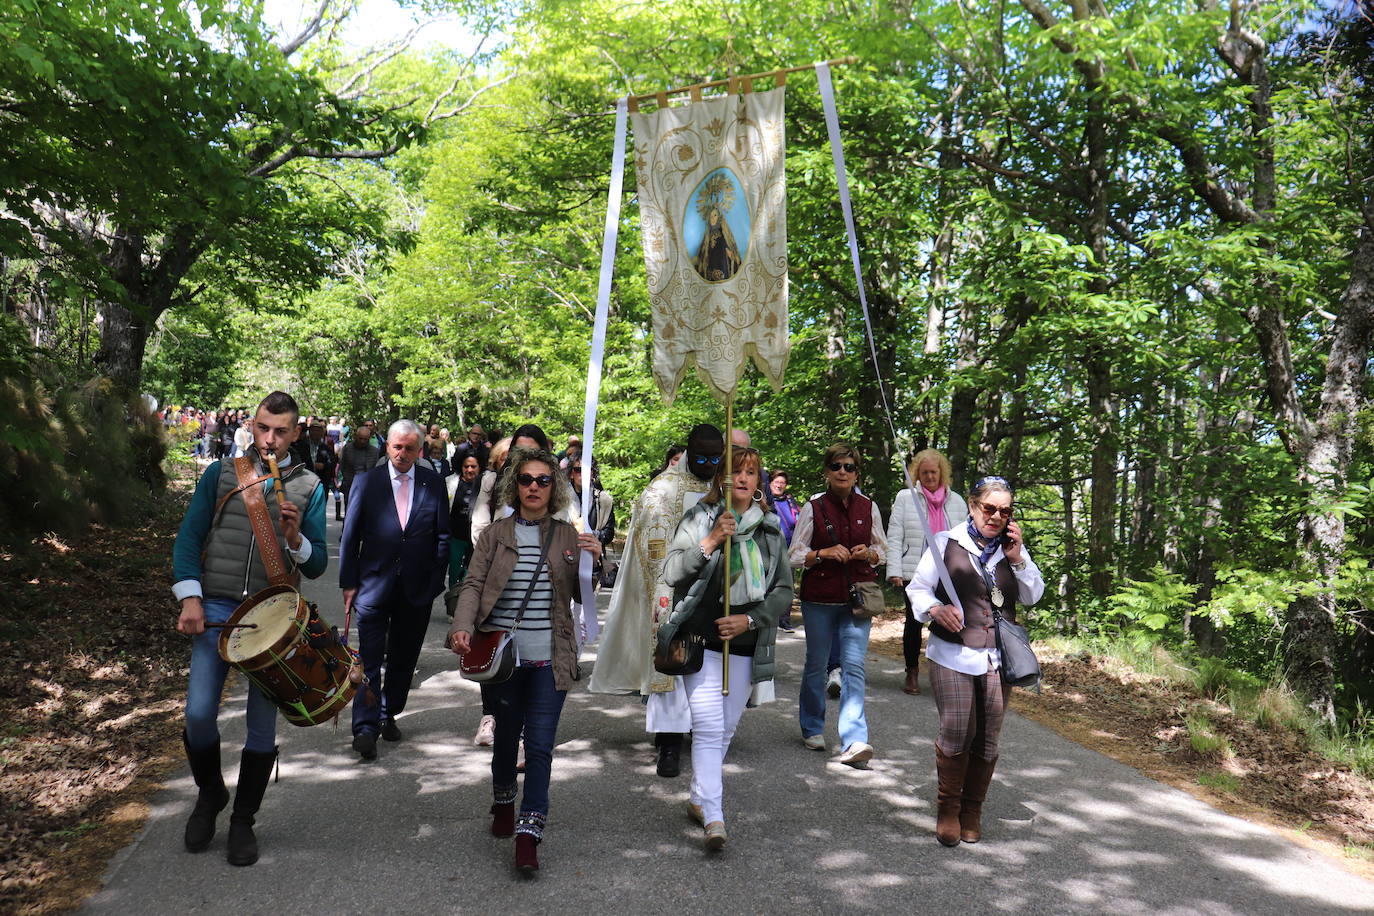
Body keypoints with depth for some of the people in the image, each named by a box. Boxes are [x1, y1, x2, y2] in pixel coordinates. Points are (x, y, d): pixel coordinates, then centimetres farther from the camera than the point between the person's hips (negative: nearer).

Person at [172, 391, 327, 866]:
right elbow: (188, 538, 4)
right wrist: (190, 599, -8)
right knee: (199, 713, -6)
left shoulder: (308, 487, 4)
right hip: (216, 608, 0)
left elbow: (317, 566, 4)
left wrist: (295, 538, -17)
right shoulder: (221, 473, 6)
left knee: (263, 724, 4)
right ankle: (209, 793, 25)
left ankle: (243, 820, 23)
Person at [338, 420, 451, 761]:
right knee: (369, 659, -3)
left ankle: (389, 715, 30)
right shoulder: (366, 482, -1)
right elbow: (350, 536, 1)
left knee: (403, 659, 13)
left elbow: (442, 537, 4)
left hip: (417, 589, 2)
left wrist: (436, 581, -1)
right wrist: (349, 583, -3)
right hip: (374, 585, -2)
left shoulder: (434, 483, 2)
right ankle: (366, 727, 0)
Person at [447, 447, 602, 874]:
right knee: (506, 736, 17)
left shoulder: (568, 536, 5)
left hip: (550, 659, 0)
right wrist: (463, 627, -19)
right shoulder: (496, 534, 3)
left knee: (540, 746, -4)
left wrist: (595, 560, -15)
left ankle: (528, 833, 3)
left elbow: (583, 594, 5)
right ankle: (503, 804, 42)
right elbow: (473, 584, -2)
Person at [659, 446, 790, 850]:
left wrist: (749, 619, -8)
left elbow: (784, 590, 7)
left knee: (725, 729, 12)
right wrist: (711, 541, -21)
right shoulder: (699, 519, -1)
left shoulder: (771, 529, 8)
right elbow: (672, 572, -10)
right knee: (708, 728, -11)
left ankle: (698, 799, 29)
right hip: (701, 640, -3)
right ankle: (713, 816, -9)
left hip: (745, 646, 4)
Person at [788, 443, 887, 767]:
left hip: (857, 598, 1)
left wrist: (868, 553, -8)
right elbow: (795, 556, -1)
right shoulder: (813, 508, -2)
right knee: (816, 664, 11)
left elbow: (883, 549, 14)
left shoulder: (869, 508, 4)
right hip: (819, 599, -1)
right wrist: (824, 553, -18)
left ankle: (854, 741, -11)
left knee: (853, 665, -8)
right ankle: (812, 728, 30)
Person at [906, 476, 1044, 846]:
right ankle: (948, 807, 12)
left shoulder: (1013, 549, 12)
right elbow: (918, 588, 1)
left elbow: (1033, 597, 11)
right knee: (956, 733, -9)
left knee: (987, 740, 7)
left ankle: (972, 811, 25)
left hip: (998, 659, 4)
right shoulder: (946, 542, 1)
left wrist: (1017, 558, -3)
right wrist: (935, 608, -20)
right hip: (952, 655, -3)